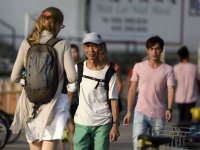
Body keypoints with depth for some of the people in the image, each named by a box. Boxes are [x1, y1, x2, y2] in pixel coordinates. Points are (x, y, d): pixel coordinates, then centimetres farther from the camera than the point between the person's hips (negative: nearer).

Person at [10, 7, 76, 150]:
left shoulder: (26, 44, 1)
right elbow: (72, 77, -11)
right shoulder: (63, 45, -7)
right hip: (54, 103, -3)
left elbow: (14, 77, 1)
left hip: (31, 103, 4)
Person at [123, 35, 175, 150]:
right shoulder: (139, 67, 4)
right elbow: (132, 90, 8)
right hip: (141, 112, 0)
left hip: (159, 115, 0)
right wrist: (129, 112, 5)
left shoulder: (168, 70, 2)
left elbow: (171, 90, -8)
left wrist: (169, 109, -25)